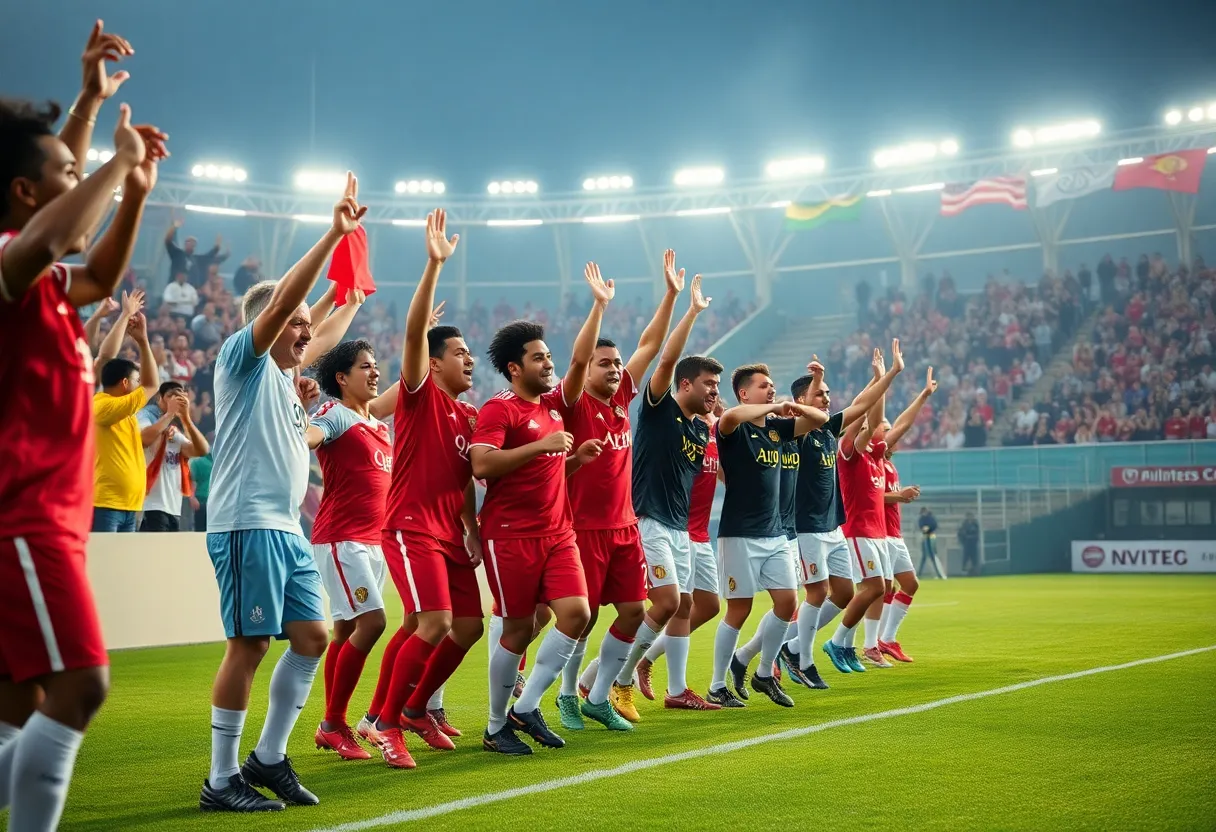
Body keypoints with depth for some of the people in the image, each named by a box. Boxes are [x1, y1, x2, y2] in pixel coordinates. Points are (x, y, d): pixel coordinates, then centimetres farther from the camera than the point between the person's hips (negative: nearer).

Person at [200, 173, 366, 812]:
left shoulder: (284, 379, 22)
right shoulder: (243, 360, -2)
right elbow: (282, 300, -18)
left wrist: (301, 404, 16)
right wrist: (334, 234, -20)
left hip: (287, 528, 9)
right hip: (247, 522, -9)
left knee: (312, 637, 6)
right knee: (249, 645, -7)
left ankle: (268, 758, 17)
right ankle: (221, 781, 1)